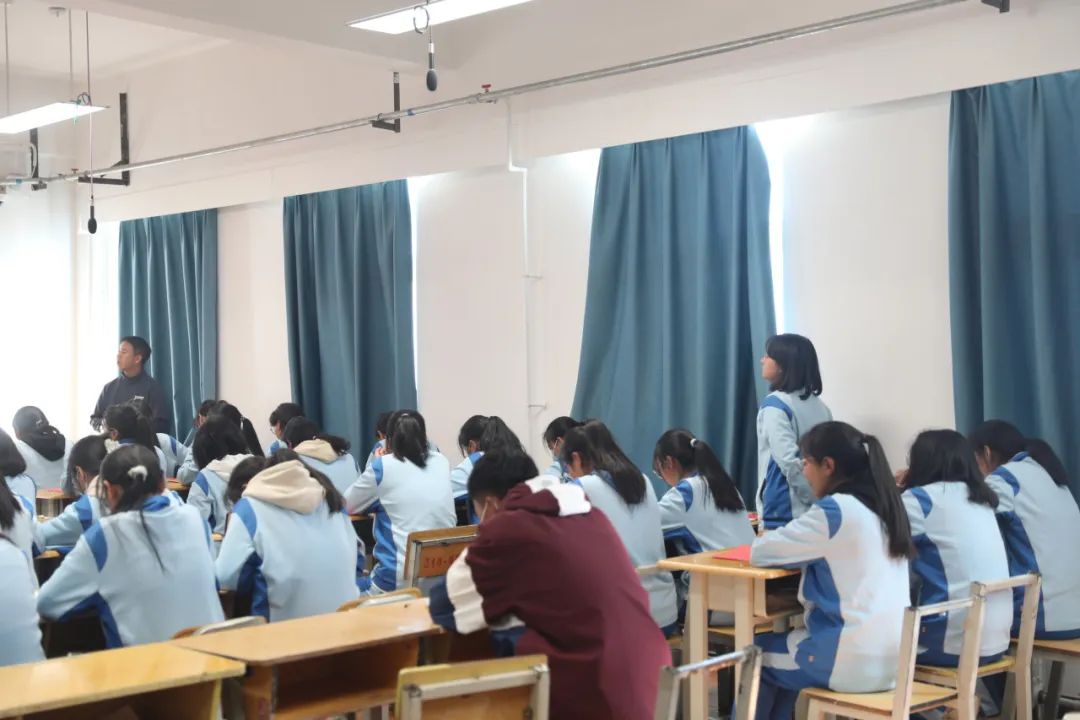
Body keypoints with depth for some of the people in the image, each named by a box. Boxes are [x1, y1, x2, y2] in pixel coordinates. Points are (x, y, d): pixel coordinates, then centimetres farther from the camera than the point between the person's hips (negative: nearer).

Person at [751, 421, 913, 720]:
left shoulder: (835, 510, -15)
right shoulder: (881, 507, 8)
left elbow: (761, 551, -9)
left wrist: (768, 537, 11)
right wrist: (805, 545, 10)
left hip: (856, 661, -8)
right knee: (782, 644, 27)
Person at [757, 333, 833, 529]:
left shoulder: (775, 405, -10)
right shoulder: (820, 407, 11)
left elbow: (790, 461, -20)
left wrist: (813, 497, -12)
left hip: (782, 513, -7)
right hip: (814, 512, 7)